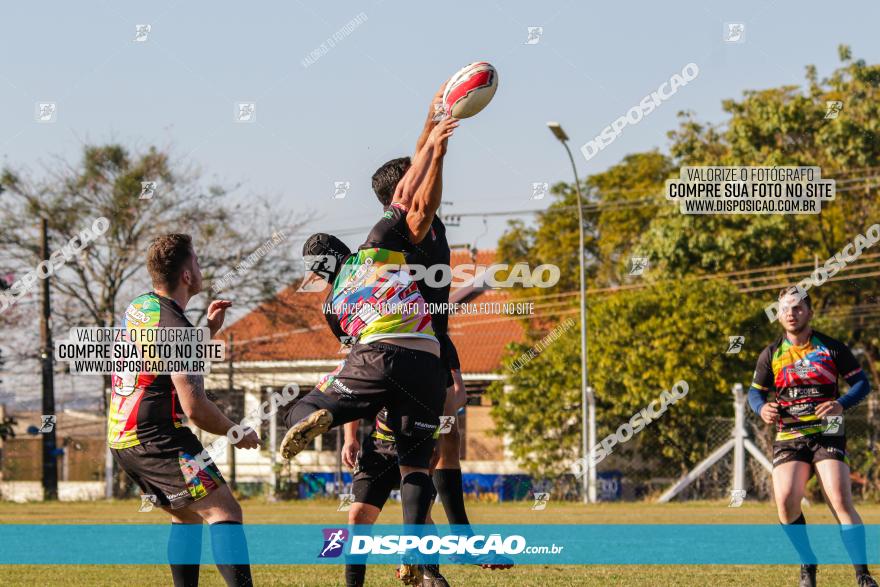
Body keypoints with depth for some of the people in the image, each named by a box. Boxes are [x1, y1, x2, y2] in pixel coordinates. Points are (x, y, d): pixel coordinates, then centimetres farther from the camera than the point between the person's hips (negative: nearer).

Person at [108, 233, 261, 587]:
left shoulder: (137, 308, 12)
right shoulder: (174, 327, -16)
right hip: (156, 440, -10)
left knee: (188, 515, 23)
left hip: (121, 438, 10)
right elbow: (195, 408, -20)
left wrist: (209, 329, 20)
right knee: (223, 511, -15)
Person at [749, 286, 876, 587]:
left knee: (841, 501, -18)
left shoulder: (831, 348, 1)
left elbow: (862, 382, 3)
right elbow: (755, 392, 15)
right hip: (788, 438, 2)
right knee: (786, 502, -16)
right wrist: (763, 408, -9)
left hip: (827, 434, -2)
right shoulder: (771, 355, 8)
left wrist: (841, 404, -17)